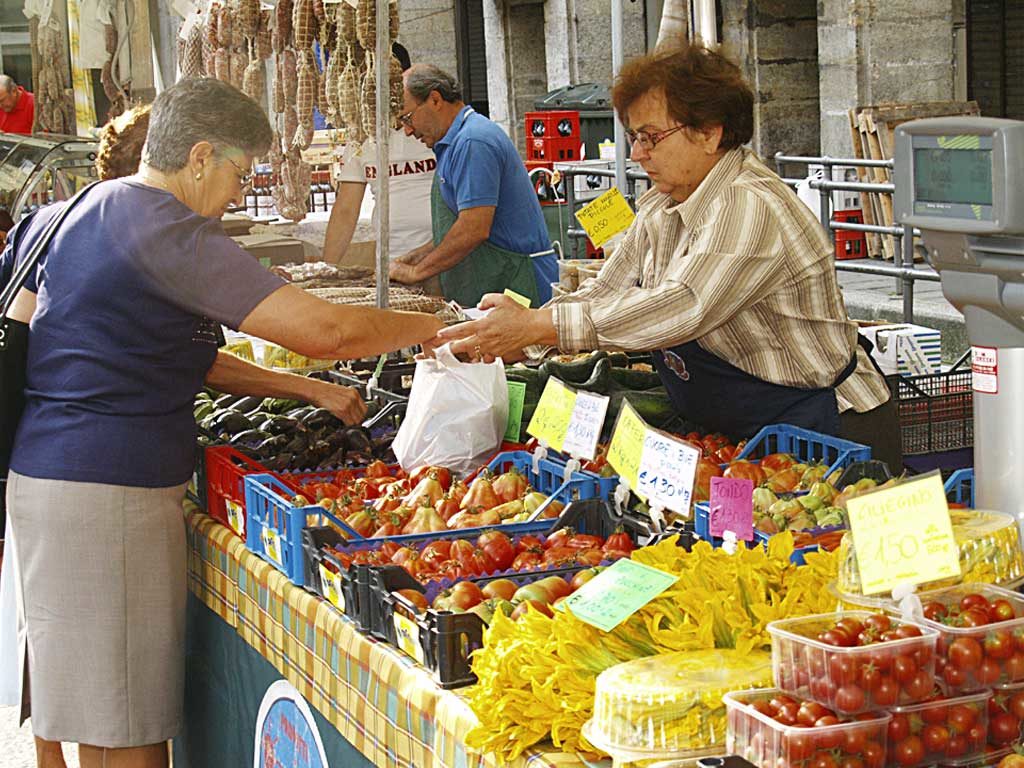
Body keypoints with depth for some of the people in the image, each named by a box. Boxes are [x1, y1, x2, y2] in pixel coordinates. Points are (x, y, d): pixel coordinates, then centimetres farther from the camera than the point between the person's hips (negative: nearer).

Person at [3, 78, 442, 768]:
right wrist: (440, 326, -5)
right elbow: (326, 330, -21)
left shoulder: (73, 214, 16)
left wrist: (311, 390, 18)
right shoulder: (169, 232, -15)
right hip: (106, 492, -10)